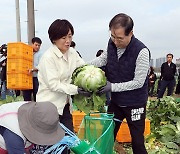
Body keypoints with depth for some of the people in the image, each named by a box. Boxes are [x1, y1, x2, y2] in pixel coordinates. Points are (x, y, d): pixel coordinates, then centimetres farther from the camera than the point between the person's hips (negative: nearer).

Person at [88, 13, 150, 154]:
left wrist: (112, 87, -22)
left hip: (135, 104, -5)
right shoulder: (112, 43, -9)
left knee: (137, 142, 8)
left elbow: (138, 82, -21)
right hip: (115, 101, 5)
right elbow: (103, 59, 10)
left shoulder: (141, 51, -25)